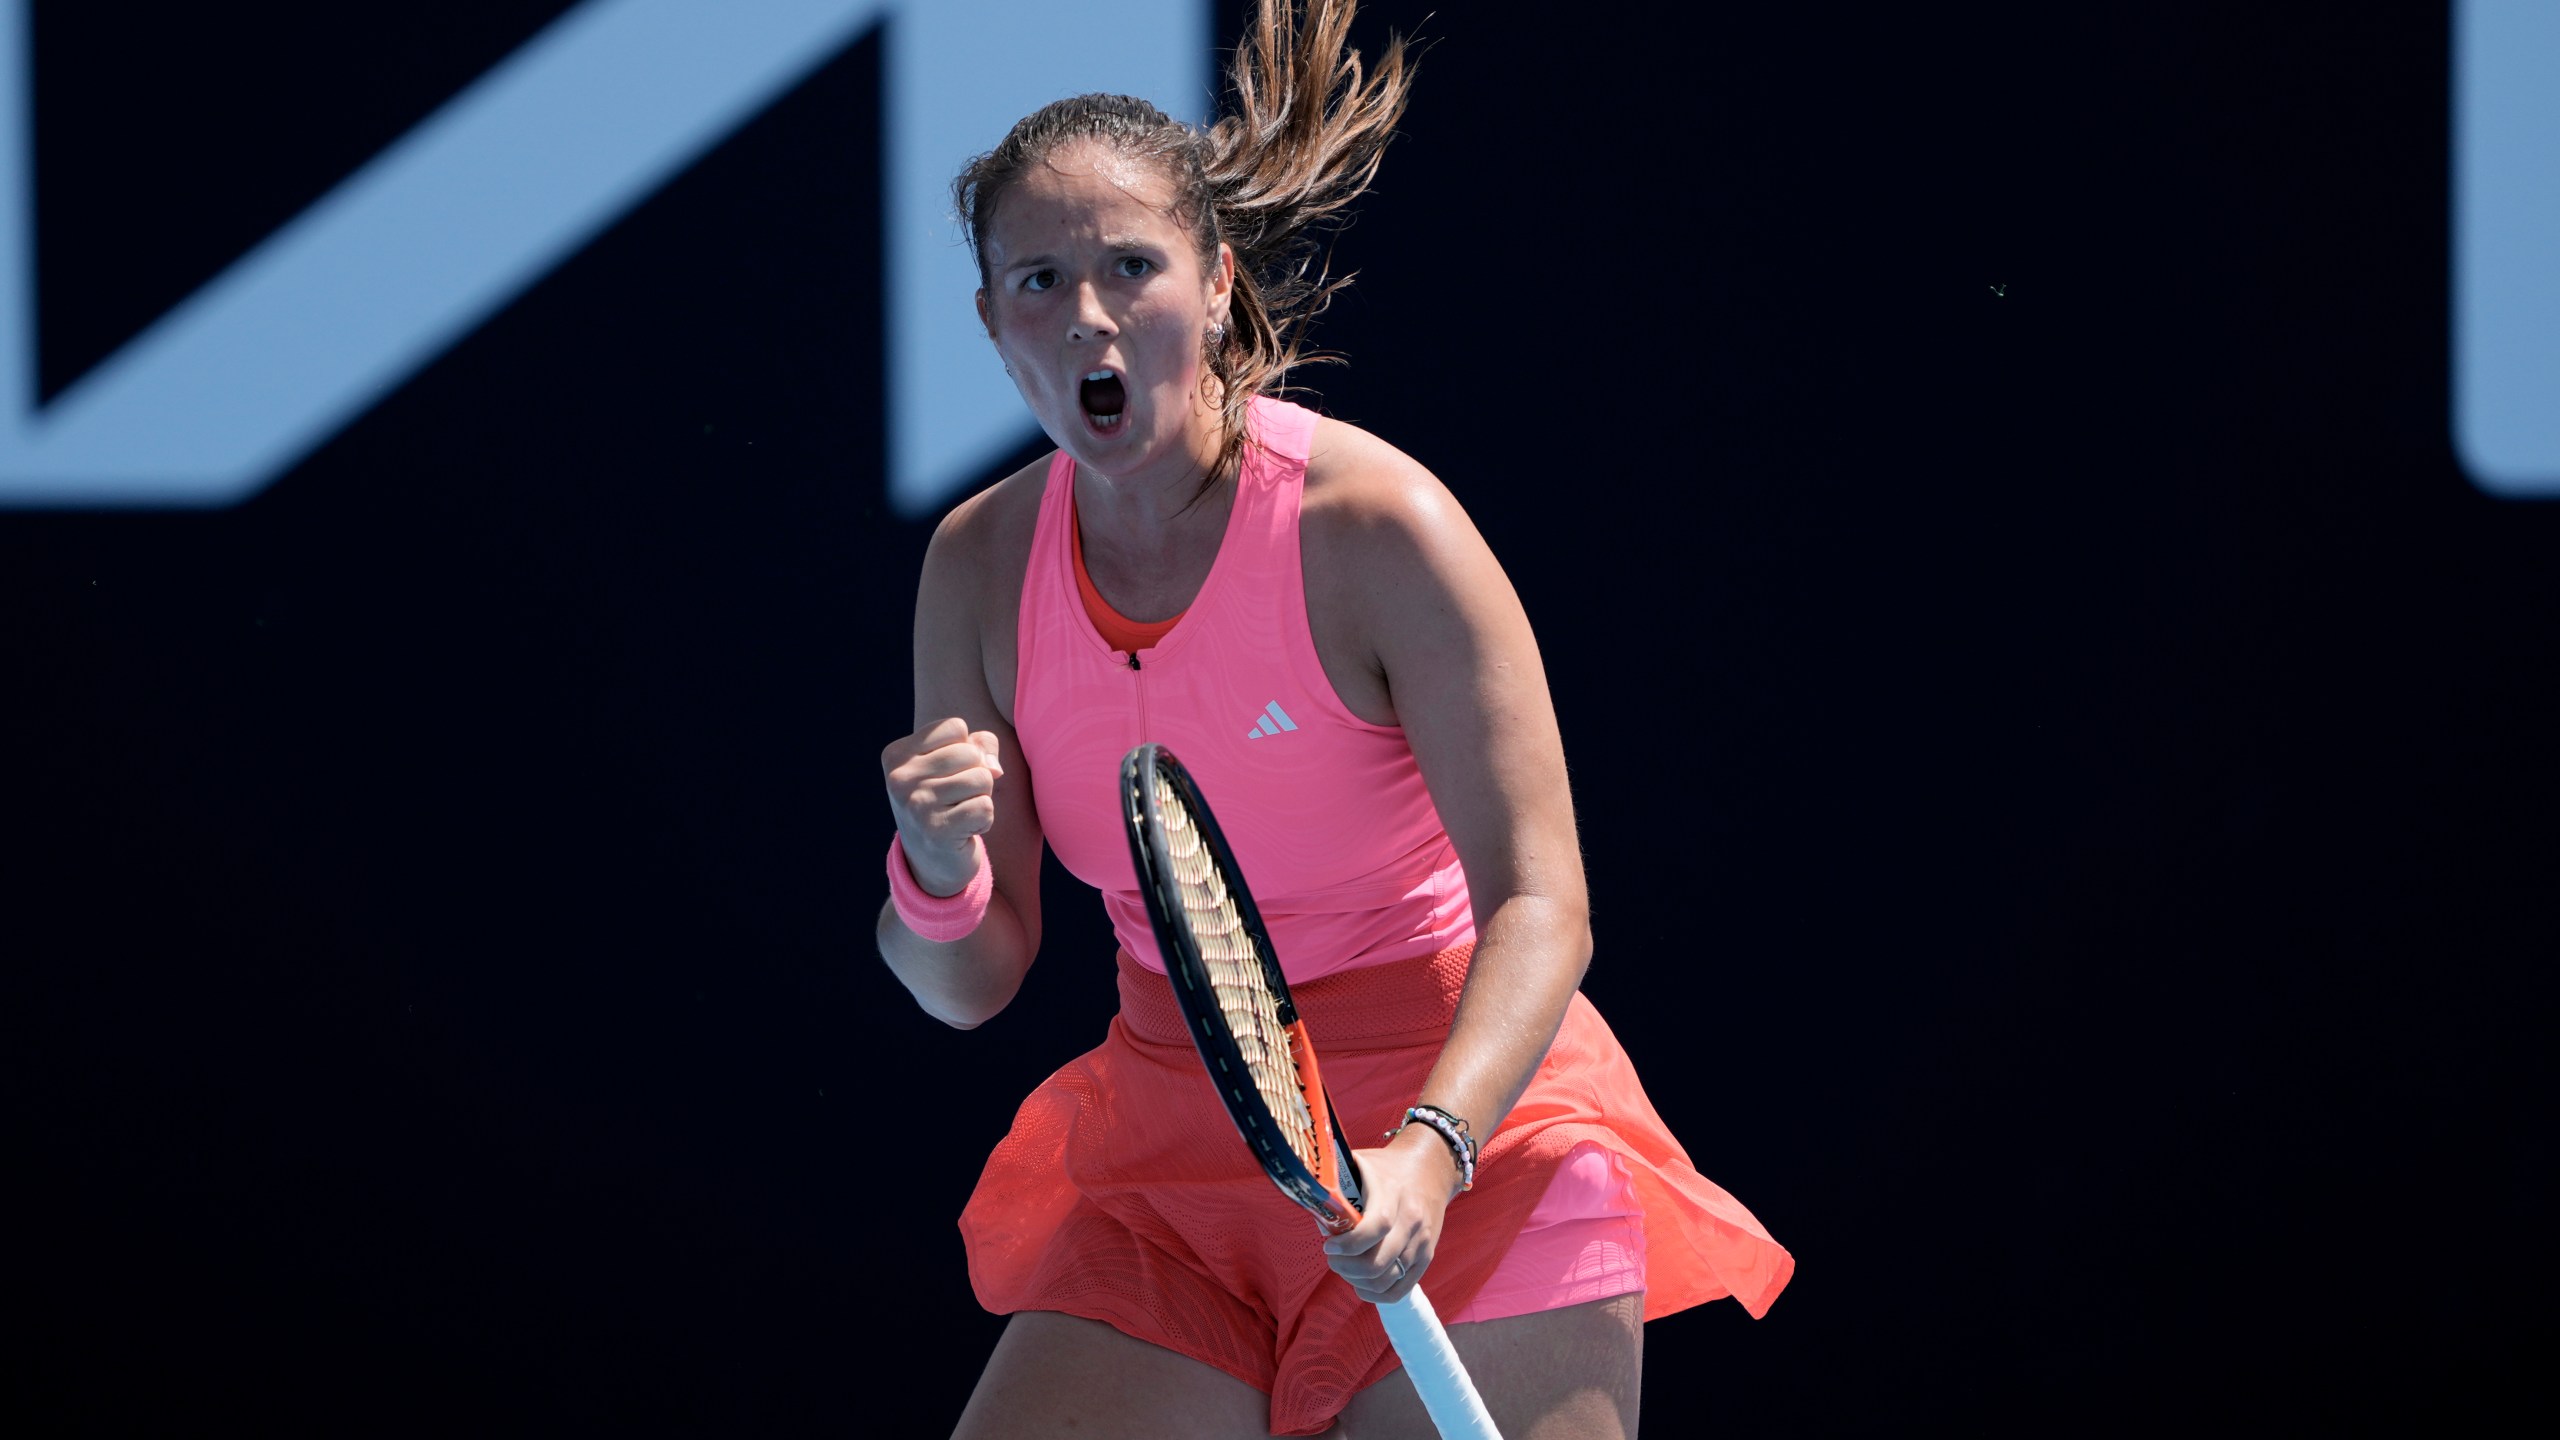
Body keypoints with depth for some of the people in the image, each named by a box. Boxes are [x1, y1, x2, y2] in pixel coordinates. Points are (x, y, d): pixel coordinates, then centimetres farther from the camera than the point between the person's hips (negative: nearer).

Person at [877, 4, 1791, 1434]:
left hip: (1470, 1118, -4)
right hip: (1168, 1146, 4)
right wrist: (939, 877, -20)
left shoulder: (1372, 524, -16)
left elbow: (1537, 904, -20)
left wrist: (1428, 1153, -36)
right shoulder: (981, 562, -1)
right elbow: (971, 983, 3)